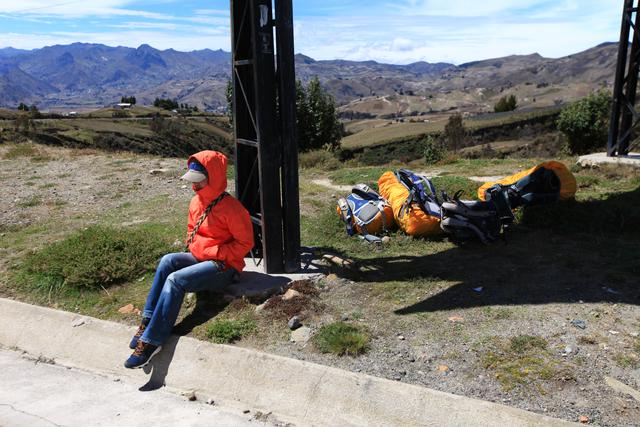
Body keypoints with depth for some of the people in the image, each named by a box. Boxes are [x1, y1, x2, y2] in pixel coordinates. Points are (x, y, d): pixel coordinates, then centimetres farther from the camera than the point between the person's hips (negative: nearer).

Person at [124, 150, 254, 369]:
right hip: (198, 257, 7)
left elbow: (245, 243, -13)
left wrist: (214, 252, -17)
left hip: (224, 265, -7)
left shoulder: (231, 208, -16)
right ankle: (148, 321, -21)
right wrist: (192, 246, 5)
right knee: (167, 261, -22)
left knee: (176, 279, -27)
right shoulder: (196, 202, 8)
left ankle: (151, 341, -23)